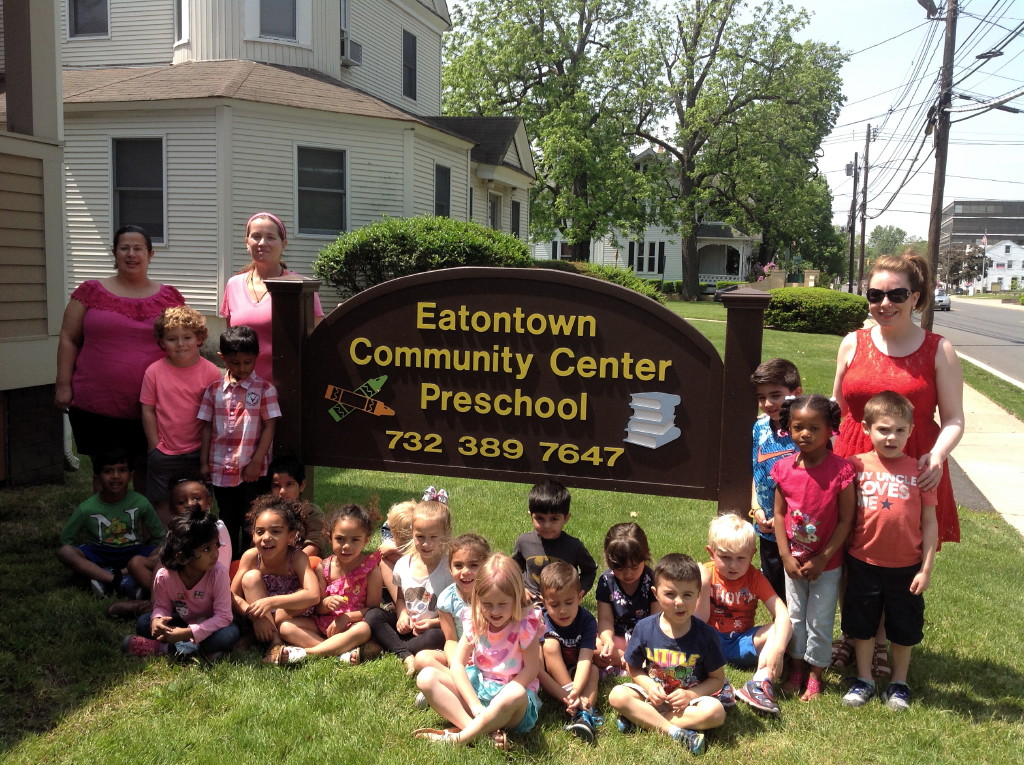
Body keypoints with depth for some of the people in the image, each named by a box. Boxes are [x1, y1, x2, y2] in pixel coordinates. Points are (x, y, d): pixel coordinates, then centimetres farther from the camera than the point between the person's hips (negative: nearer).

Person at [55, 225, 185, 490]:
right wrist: (63, 385, -1)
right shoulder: (90, 292, 4)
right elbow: (69, 339, 5)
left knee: (147, 471, 8)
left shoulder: (170, 297, 6)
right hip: (97, 406, 0)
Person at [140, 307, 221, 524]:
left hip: (198, 453, -1)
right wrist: (155, 447, -2)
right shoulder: (154, 371, -4)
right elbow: (148, 410, 0)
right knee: (163, 506, 9)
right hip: (164, 454, 1)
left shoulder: (211, 372, -7)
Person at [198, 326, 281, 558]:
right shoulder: (214, 389, 4)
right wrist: (204, 462, 4)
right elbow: (207, 427, 8)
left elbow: (269, 427, -7)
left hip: (253, 471, -4)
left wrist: (256, 462, -12)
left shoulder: (265, 389, -6)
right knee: (228, 522, 17)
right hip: (221, 469, 4)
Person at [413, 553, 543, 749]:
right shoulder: (475, 619, -3)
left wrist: (498, 703, -20)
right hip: (476, 687, 5)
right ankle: (485, 731, -31)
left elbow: (532, 668, -13)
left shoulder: (526, 622, -13)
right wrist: (476, 706, -19)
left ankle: (458, 738, -29)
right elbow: (458, 663, -7)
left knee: (515, 696, -42)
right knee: (426, 677, -16)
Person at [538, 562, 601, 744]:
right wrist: (568, 695, -38)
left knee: (593, 670, -28)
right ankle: (576, 704, -32)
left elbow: (585, 659, -28)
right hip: (551, 679, -1)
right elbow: (537, 665, -27)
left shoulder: (587, 621, -18)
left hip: (576, 675, 1)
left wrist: (576, 690, -45)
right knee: (550, 644, -28)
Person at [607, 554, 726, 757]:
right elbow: (634, 668, 3)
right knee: (617, 695, -24)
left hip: (691, 697, -1)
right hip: (655, 694, 1)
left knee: (715, 711, -31)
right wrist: (649, 686, -17)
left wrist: (690, 695, -20)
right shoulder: (644, 628, -9)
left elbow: (717, 678, -4)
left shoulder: (705, 635, -12)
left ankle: (641, 719, -23)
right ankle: (676, 732, -27)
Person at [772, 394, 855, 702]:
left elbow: (845, 520, -14)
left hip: (826, 564, -3)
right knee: (794, 616, 16)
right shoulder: (784, 468, -7)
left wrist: (822, 559, -15)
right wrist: (786, 556, -7)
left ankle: (814, 675, 27)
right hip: (793, 560, 3)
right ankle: (796, 668, 34)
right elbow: (779, 514, -1)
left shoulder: (841, 470, -18)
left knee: (820, 622, 9)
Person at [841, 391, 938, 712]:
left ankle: (899, 683, 36)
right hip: (863, 563, 1)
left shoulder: (919, 471, -8)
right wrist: (839, 555, -3)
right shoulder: (857, 466, -6)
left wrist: (926, 568, -5)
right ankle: (864, 680, 34)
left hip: (906, 567, 0)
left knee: (903, 628, 15)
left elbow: (930, 523, -4)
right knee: (861, 624, 15)